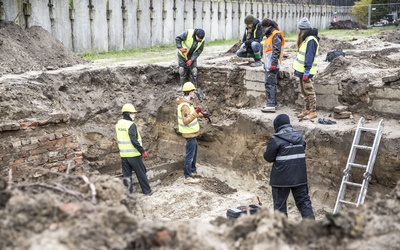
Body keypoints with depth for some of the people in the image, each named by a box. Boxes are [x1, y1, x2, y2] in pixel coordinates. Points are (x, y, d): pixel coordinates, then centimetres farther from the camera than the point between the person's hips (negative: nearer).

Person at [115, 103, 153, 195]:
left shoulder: (118, 124, 7)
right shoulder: (131, 125, -17)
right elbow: (134, 140, -23)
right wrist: (142, 151, -17)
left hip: (123, 154, 6)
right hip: (134, 154, -6)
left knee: (126, 174, 11)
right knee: (141, 173, 7)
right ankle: (147, 191, 18)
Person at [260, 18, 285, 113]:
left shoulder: (276, 36, -13)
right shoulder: (269, 35, 19)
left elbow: (276, 51, -20)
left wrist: (273, 63, -24)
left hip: (272, 65, -10)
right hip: (268, 64, 10)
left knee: (269, 84, -13)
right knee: (272, 84, 13)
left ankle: (271, 105, -14)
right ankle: (273, 103, 20)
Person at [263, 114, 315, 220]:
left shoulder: (276, 139, -14)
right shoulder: (300, 136, 6)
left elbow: (268, 157, -9)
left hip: (282, 178, -5)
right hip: (300, 176, 5)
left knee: (280, 204, 9)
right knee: (303, 201, 13)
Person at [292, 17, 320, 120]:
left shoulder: (311, 40, -16)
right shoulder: (305, 39, 17)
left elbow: (310, 56, -21)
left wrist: (306, 71, -24)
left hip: (307, 71, -10)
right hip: (302, 70, 10)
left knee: (309, 91, -6)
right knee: (304, 91, 14)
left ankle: (313, 111, -1)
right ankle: (306, 110, 23)